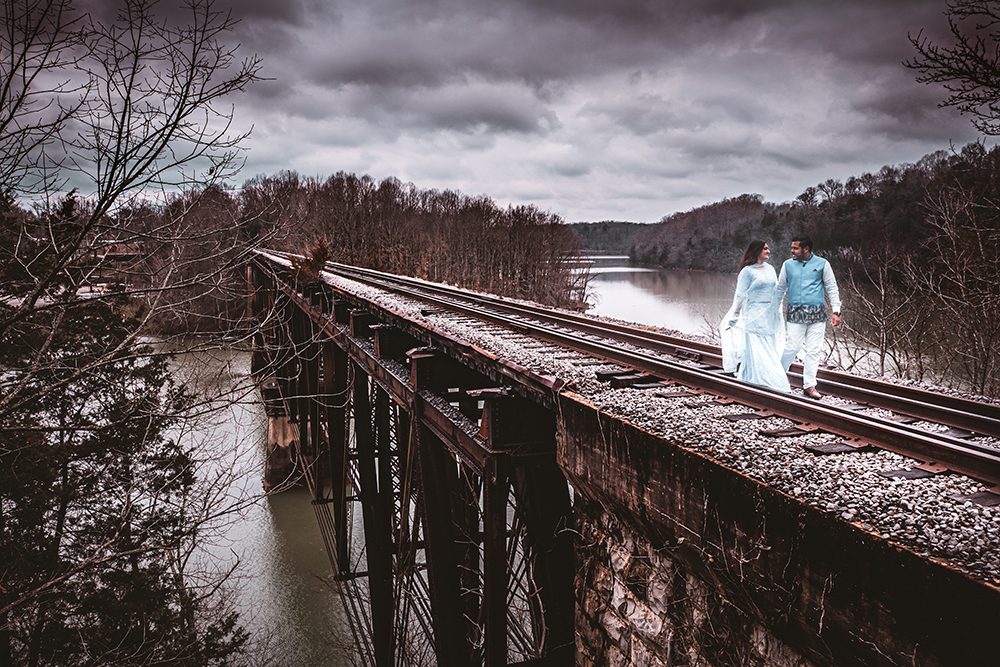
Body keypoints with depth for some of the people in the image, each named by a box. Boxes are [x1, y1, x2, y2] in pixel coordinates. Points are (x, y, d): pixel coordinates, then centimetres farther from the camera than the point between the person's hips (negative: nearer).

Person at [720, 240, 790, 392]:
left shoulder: (770, 269, 12)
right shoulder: (747, 271, -7)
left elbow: (777, 291, 16)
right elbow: (740, 294, -4)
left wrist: (778, 313, 15)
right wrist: (735, 315, -1)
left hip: (771, 315, 6)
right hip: (754, 315, -6)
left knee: (770, 350, 7)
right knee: (755, 348, -6)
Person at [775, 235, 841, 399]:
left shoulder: (822, 264, 4)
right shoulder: (788, 265, 8)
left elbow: (832, 288, 5)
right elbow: (780, 289, 14)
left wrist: (836, 312, -1)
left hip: (817, 313, 0)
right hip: (795, 313, 0)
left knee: (814, 350, 1)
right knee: (792, 347, -8)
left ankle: (809, 386, 8)